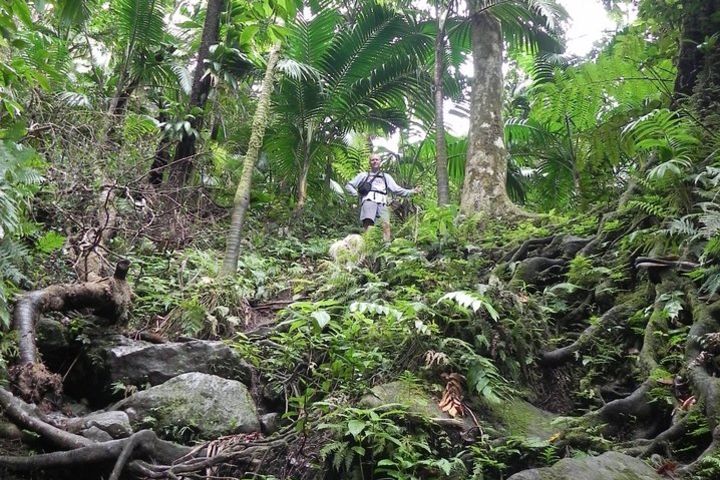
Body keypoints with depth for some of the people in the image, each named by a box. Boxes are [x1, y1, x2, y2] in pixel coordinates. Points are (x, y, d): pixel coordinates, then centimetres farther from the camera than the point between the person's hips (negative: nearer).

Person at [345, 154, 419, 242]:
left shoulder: (386, 177, 33)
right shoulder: (364, 175, 29)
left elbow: (397, 189, 25)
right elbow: (348, 185, 26)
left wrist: (411, 191, 13)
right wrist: (356, 194, 8)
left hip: (382, 204, 2)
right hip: (368, 201, -2)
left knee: (386, 223, -25)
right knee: (368, 221, -30)